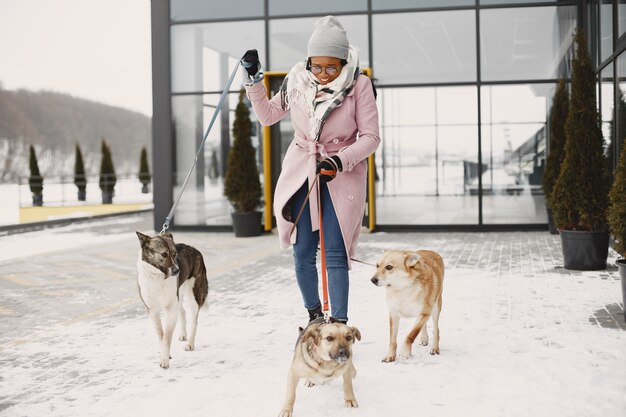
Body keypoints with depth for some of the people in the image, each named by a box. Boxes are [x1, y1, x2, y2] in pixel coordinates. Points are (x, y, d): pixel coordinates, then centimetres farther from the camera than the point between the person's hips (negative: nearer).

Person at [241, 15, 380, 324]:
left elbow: (370, 137, -9)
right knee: (302, 252, 5)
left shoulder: (358, 85, -12)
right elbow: (268, 115, 11)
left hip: (342, 174, -3)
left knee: (335, 253, -11)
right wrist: (254, 80, -1)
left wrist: (339, 161, -23)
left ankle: (339, 322, -6)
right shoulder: (297, 80, -2)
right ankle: (314, 315, 24)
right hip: (300, 173, 3)